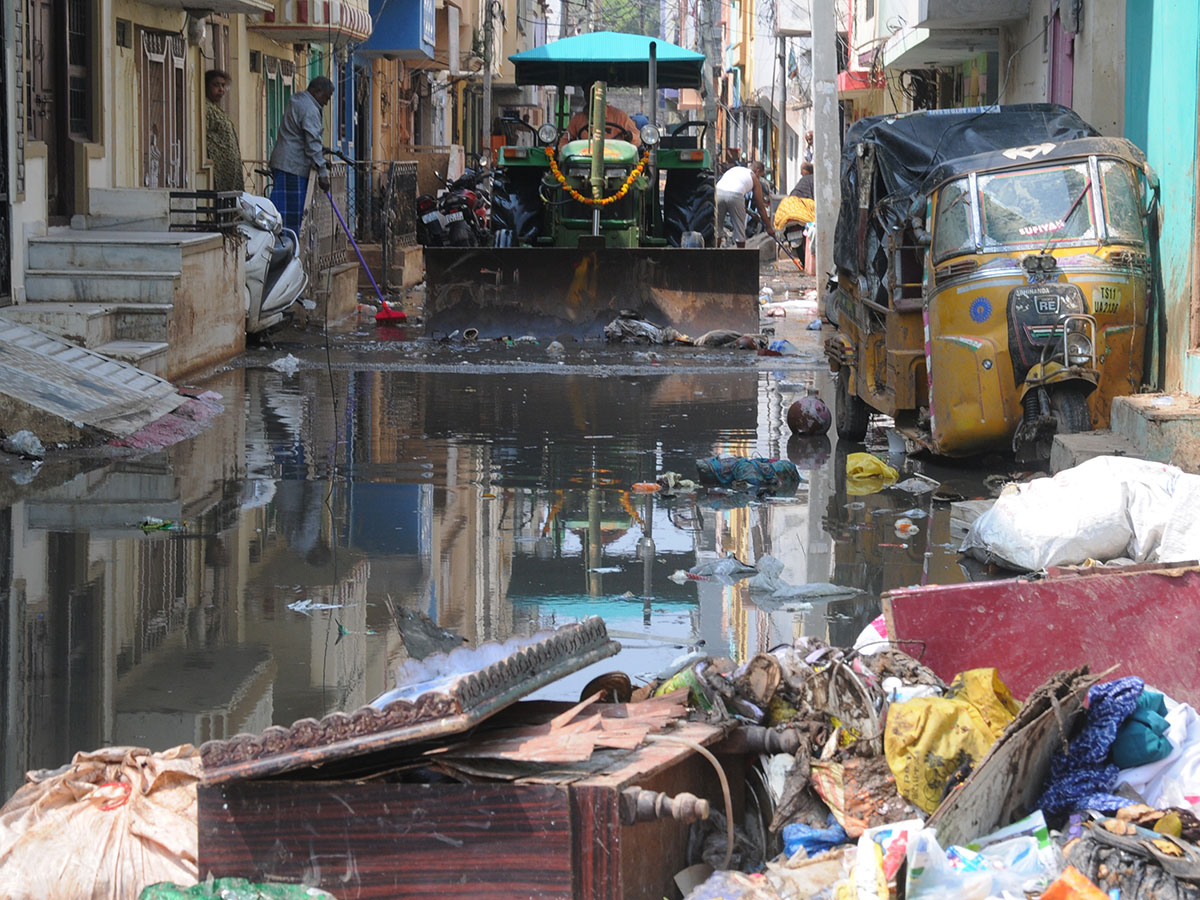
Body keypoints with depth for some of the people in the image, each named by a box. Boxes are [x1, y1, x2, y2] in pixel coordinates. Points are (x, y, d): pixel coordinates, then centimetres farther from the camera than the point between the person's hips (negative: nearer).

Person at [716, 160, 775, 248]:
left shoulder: (735, 169, 36)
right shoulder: (755, 179, 23)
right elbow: (760, 207, 24)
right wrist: (769, 227, 32)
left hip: (718, 192, 4)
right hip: (734, 195, -4)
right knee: (739, 229, 12)